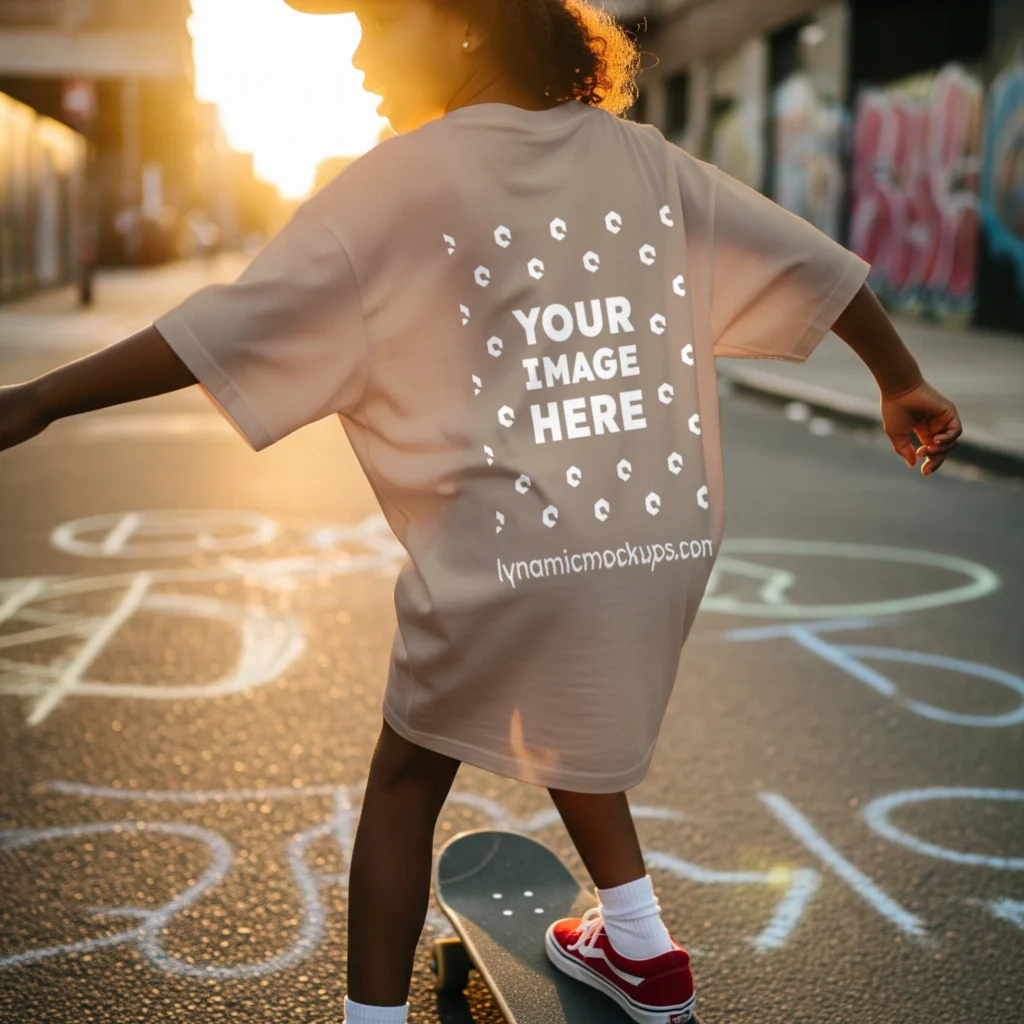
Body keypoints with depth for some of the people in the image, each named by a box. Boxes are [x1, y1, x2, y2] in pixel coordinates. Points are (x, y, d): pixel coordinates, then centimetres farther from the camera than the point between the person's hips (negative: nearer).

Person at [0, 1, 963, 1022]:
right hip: (665, 544, 6)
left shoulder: (403, 178, -6)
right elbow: (809, 259, 13)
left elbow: (232, 323, -11)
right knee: (564, 732, 31)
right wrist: (902, 381, 27)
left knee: (405, 780, 16)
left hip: (504, 560, -5)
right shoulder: (641, 158, 8)